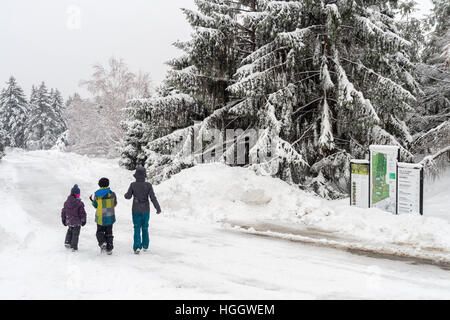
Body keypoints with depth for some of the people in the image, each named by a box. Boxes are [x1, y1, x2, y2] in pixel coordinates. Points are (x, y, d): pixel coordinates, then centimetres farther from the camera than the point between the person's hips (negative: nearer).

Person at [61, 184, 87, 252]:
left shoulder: (67, 202, -2)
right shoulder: (79, 203, -18)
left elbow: (63, 211, 6)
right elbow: (82, 213, -13)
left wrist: (63, 219, 17)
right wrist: (83, 220, 0)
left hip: (69, 221, 5)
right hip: (77, 222, -5)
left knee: (70, 231, 28)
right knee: (75, 234, 6)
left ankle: (67, 242, 23)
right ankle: (74, 247, 7)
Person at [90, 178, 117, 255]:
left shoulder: (96, 195, -8)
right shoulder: (112, 194, -8)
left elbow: (95, 205, 0)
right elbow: (115, 204, 5)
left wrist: (92, 200, 18)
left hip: (100, 217, -1)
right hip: (110, 217, 1)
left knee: (100, 231, 16)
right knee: (109, 233, 12)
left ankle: (102, 243, -9)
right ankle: (109, 249, 10)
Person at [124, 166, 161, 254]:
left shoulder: (133, 185, -12)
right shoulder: (148, 185, -12)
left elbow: (128, 196, -4)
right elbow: (153, 197, -13)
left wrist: (126, 194, 20)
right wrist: (158, 208, -5)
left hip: (136, 210, -1)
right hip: (146, 210, 1)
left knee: (137, 229, 5)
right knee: (145, 228, 18)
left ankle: (137, 247, -9)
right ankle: (145, 246, 25)